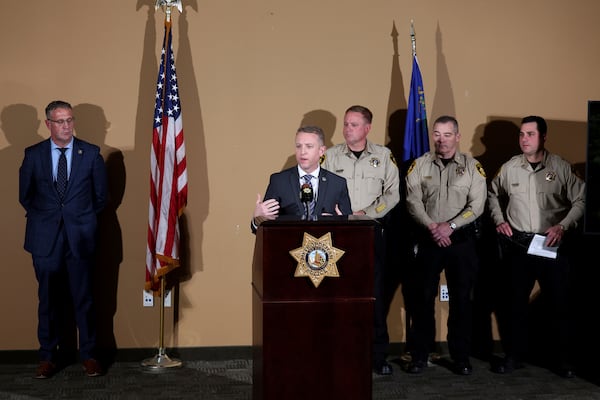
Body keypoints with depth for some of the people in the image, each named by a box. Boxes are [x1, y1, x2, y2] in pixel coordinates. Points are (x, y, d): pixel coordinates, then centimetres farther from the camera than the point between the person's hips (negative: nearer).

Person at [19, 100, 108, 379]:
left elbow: (100, 194, 9)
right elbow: (25, 196, 12)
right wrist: (44, 219, 11)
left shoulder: (91, 153, 1)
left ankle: (88, 355, 16)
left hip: (80, 237, -1)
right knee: (49, 300, 8)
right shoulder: (33, 154, 3)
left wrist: (82, 219, 10)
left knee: (83, 299, 4)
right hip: (45, 239, 1)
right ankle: (48, 357, 19)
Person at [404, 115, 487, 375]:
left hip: (462, 240, 0)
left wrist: (450, 226, -16)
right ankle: (419, 355, 14)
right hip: (428, 239, 1)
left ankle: (461, 357, 16)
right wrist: (432, 227, -15)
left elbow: (476, 205, -5)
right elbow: (413, 201, -2)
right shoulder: (420, 165, 5)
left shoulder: (472, 166, 3)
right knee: (423, 297, 4)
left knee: (461, 299, 5)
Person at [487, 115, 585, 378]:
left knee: (559, 303, 4)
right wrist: (499, 220, 6)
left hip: (553, 244, -2)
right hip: (517, 244, 2)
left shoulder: (561, 167, -3)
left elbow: (580, 200, -1)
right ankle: (514, 355, 21)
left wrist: (563, 226, -11)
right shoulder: (509, 168, 3)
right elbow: (493, 195, 19)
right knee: (516, 302, 8)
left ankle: (565, 359, 17)